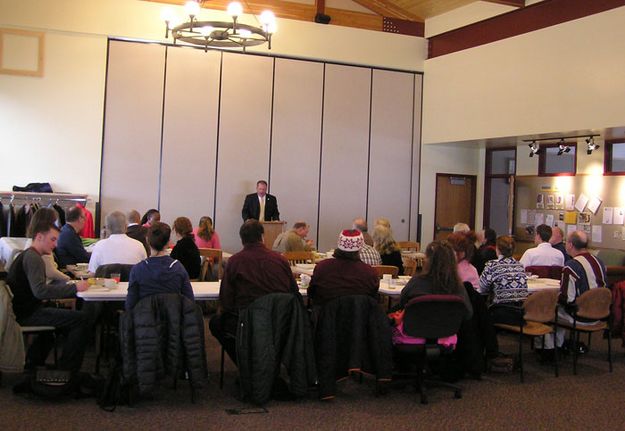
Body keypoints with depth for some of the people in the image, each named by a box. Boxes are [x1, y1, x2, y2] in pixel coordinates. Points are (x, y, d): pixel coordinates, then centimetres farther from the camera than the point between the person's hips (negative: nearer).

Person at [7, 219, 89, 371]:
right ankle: (67, 371, -9)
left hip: (23, 310, 11)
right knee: (80, 319, -17)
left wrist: (69, 285, 2)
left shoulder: (27, 255, 18)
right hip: (26, 314, -11)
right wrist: (74, 287, -25)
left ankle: (33, 362, 34)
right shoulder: (33, 258, -16)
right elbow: (40, 291, -29)